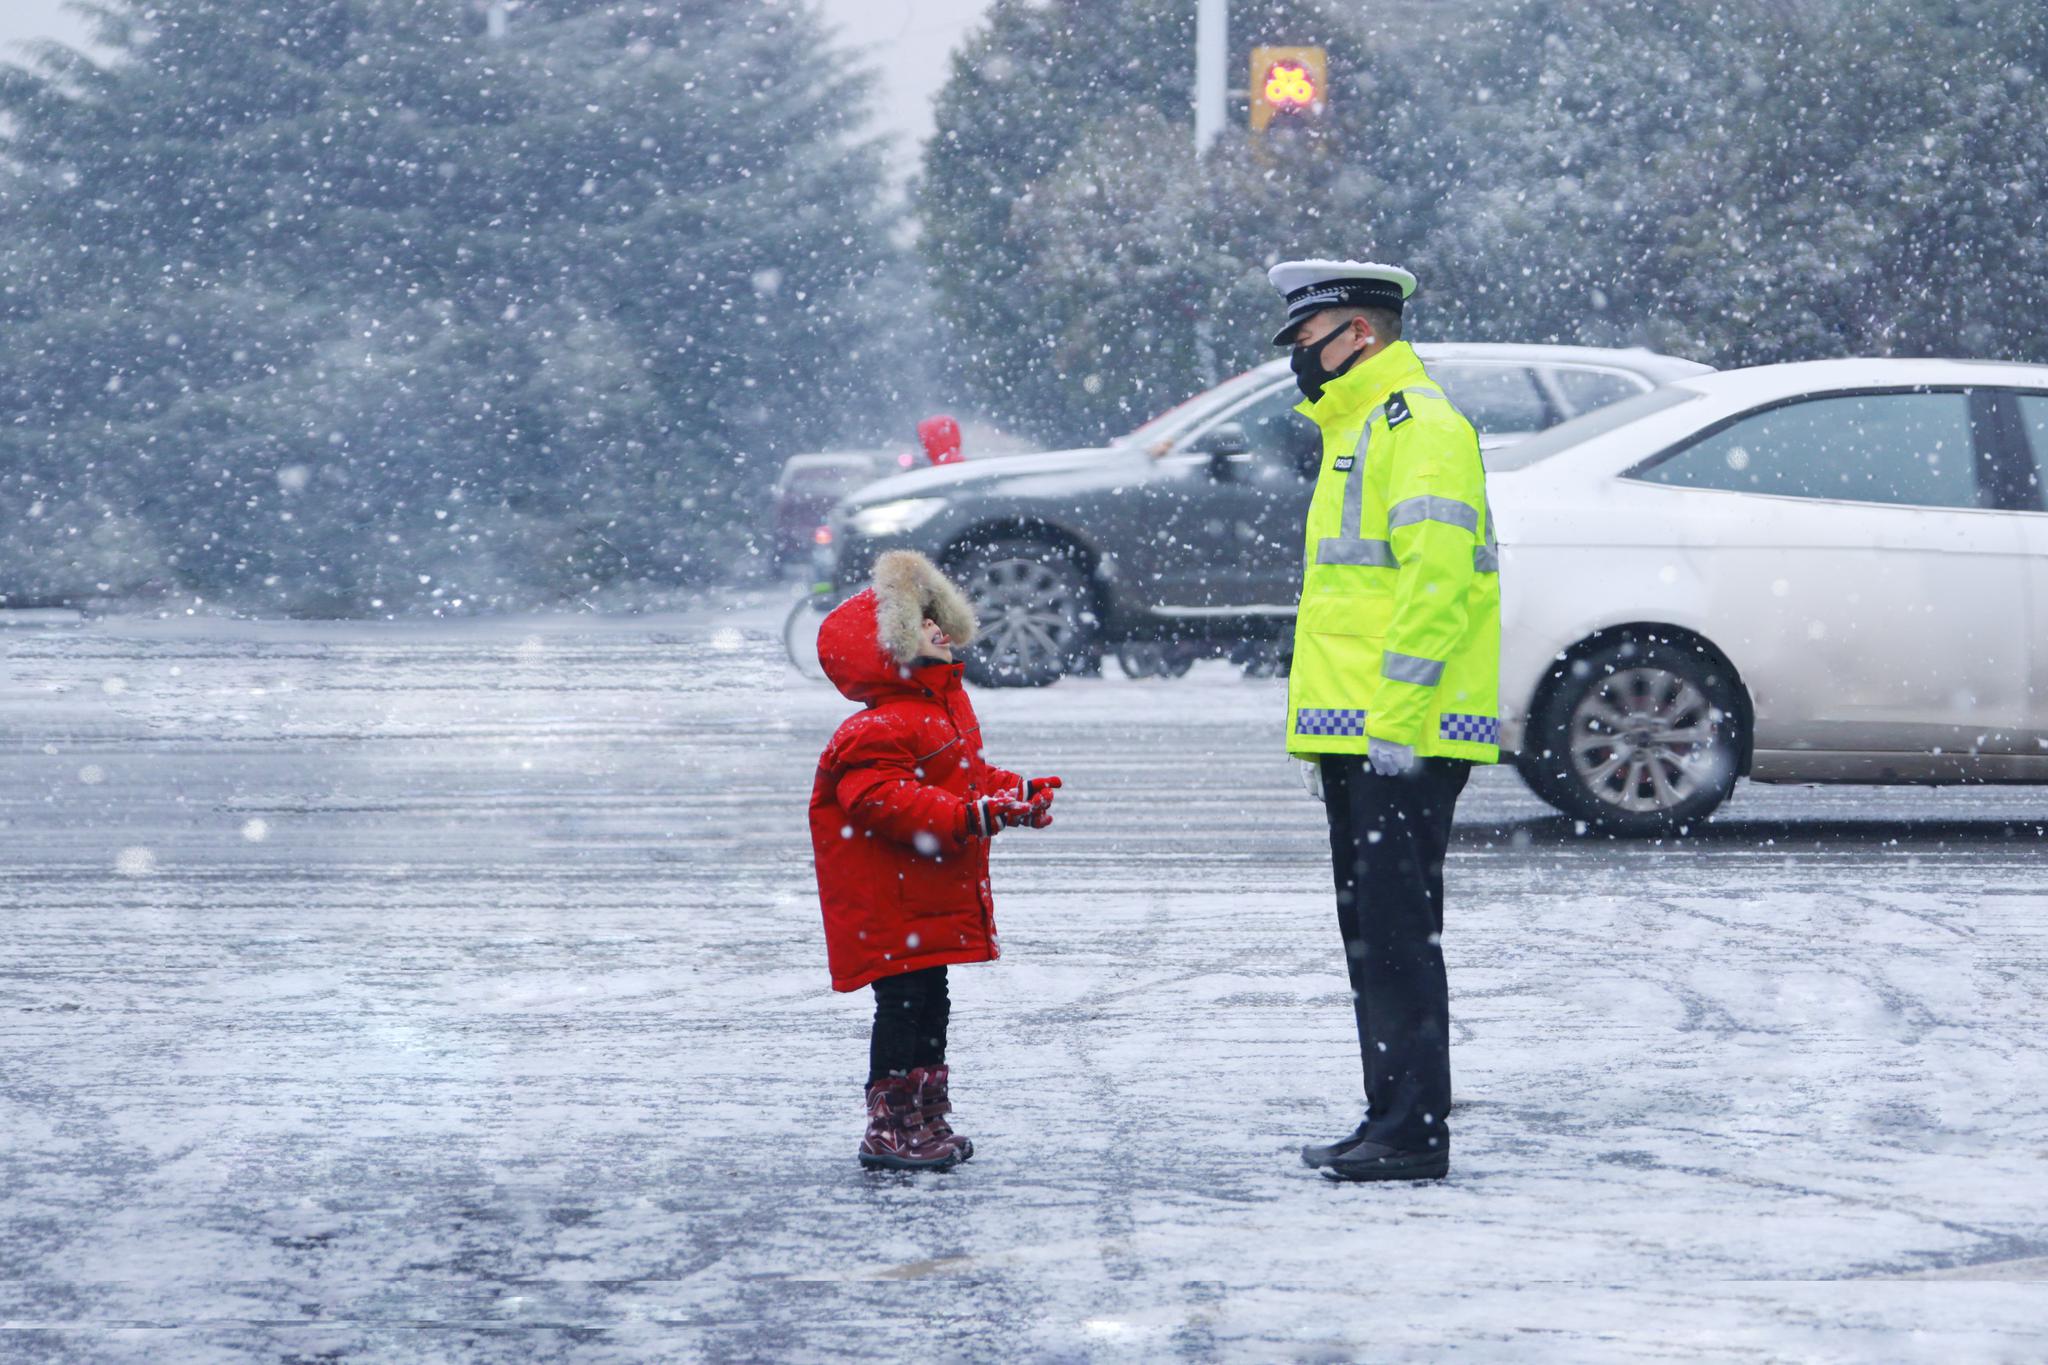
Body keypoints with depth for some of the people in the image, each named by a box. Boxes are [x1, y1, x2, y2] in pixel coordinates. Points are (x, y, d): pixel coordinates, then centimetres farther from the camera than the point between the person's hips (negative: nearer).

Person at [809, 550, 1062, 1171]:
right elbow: (886, 800, -30)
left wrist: (1016, 793, 8)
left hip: (933, 903, 10)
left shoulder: (946, 705, 14)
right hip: (891, 907, -10)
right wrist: (968, 816, -35)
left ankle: (927, 1120, 25)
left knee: (928, 1004, 16)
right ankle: (890, 1127, -6)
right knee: (904, 1004, -10)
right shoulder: (880, 731, -20)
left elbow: (970, 779, 25)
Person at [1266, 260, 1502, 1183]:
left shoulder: (1420, 428, -11)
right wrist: (1325, 732, 22)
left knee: (1400, 933, -10)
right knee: (1370, 935, 12)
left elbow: (1436, 577, -20)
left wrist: (1395, 719, -23)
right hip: (1358, 737, 10)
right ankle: (1390, 1120, 17)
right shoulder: (1356, 431, 22)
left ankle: (1415, 1134, -9)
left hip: (1405, 742, -10)